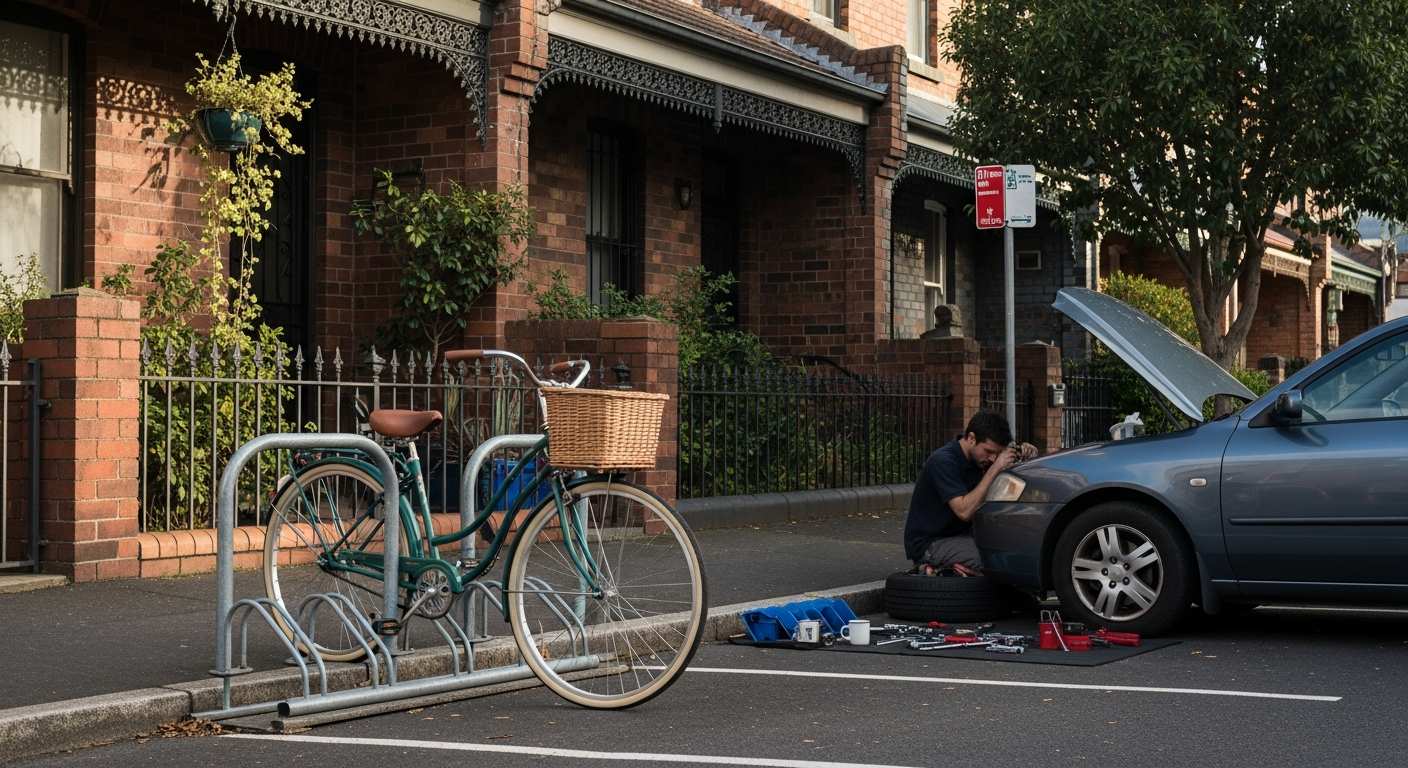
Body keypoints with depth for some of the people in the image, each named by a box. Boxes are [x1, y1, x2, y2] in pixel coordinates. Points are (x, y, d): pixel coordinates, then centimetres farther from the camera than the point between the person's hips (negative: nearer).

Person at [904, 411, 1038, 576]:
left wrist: (1023, 457, -11)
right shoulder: (943, 462, -21)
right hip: (930, 544, -9)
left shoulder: (978, 456, 4)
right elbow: (964, 511, -30)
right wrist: (995, 469, -29)